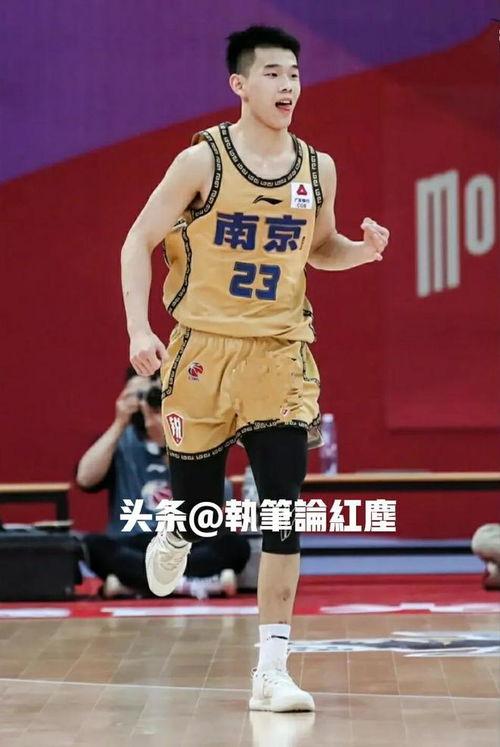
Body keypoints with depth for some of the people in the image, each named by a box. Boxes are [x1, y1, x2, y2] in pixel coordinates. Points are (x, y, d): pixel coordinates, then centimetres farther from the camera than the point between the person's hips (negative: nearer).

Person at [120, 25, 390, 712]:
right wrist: (139, 331, -14)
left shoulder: (316, 169, 4)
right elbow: (138, 244, -2)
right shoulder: (202, 160, -7)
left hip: (281, 353, 2)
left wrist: (361, 250, -1)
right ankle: (175, 538, 48)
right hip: (204, 348, -2)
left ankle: (272, 670, -7)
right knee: (200, 509, 8)